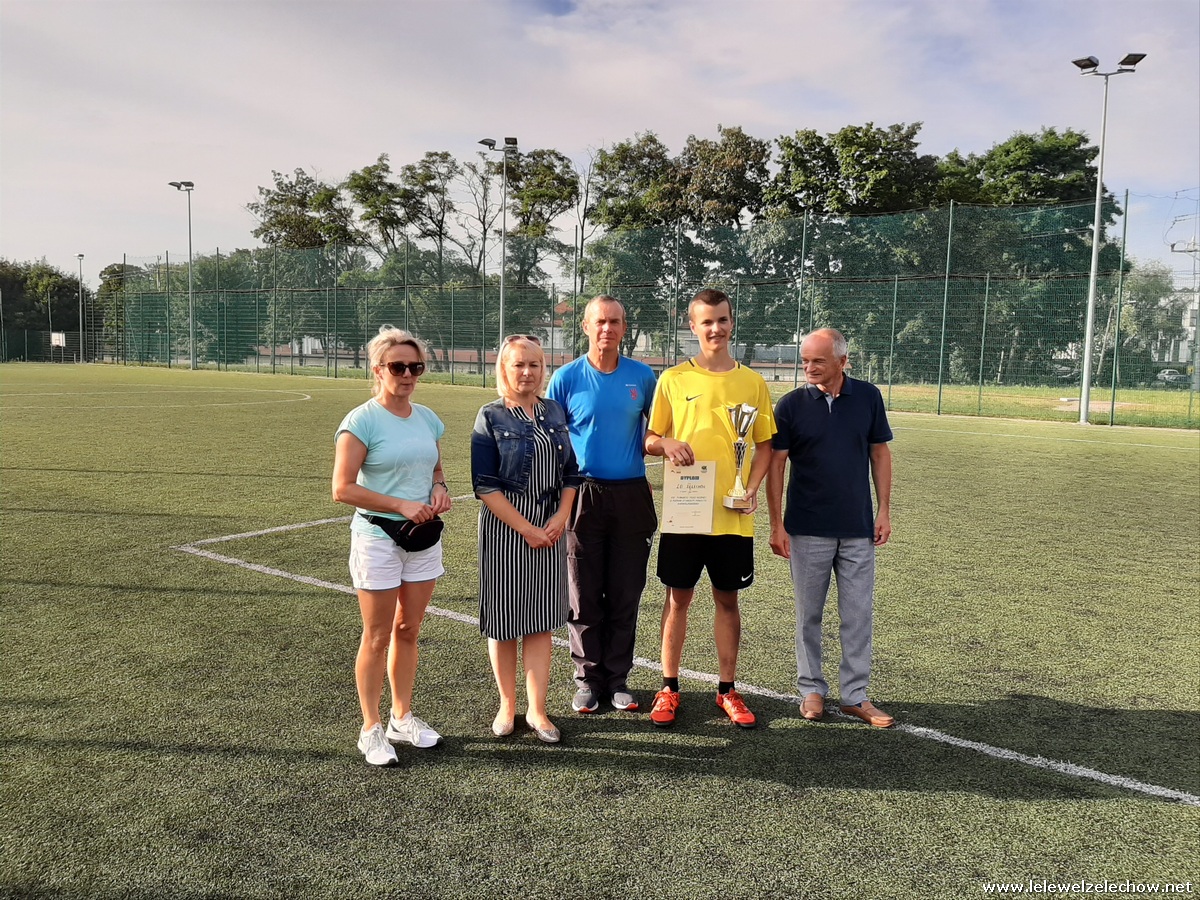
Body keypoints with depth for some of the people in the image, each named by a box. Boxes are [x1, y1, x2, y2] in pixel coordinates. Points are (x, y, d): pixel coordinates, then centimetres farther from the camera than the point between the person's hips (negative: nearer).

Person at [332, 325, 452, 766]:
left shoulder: (427, 418, 7)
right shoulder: (361, 421, -12)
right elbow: (343, 488, -16)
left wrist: (440, 488, -2)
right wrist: (401, 505, -19)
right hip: (378, 540, -6)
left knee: (408, 630, 16)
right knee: (377, 637, 4)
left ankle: (402, 718, 31)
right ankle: (371, 729, 19)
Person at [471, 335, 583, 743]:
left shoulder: (554, 412, 7)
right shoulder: (491, 417, -5)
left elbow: (570, 472, 10)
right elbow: (485, 486, -9)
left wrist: (561, 517, -5)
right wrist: (526, 529, -13)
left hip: (550, 528, 3)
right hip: (505, 526, -3)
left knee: (541, 621, 7)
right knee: (503, 620, 6)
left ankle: (537, 709, 18)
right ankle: (507, 704, 23)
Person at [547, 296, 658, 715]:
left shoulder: (642, 376, 4)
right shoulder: (566, 378, 0)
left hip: (632, 494, 2)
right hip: (584, 494, -1)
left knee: (626, 594, 7)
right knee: (584, 595, 5)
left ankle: (617, 678, 20)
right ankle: (588, 677, 19)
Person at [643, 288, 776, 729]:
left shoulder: (752, 382, 4)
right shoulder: (673, 379, 1)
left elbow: (764, 444, 10)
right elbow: (649, 440, 5)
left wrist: (751, 489, -6)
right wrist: (666, 444, -18)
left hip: (733, 515, 1)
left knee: (727, 599, 11)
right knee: (678, 597, 7)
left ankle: (727, 689, 25)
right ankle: (669, 688, 21)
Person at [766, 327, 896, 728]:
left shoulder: (868, 397, 0)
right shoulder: (791, 404, -5)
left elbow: (880, 453, 8)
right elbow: (775, 463, -3)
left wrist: (884, 510, 3)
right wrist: (776, 524, -6)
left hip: (858, 529, 2)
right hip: (807, 529, -1)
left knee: (858, 615, 7)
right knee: (808, 614, 9)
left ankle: (855, 695, 19)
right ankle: (812, 690, 23)